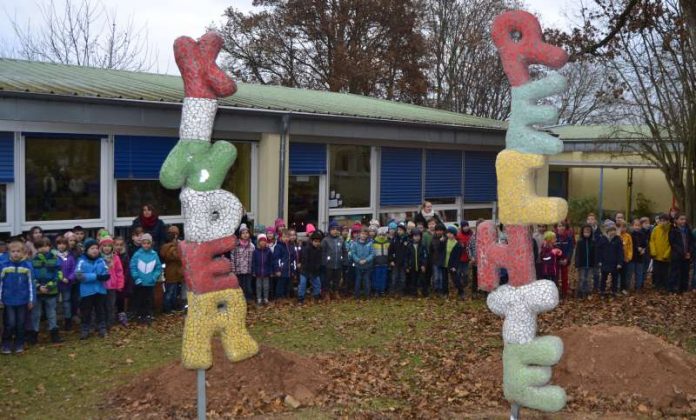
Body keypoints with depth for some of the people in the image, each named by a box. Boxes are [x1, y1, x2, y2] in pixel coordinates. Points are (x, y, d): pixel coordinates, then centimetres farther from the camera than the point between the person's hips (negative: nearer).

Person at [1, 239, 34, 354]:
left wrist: (31, 300, 3)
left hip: (23, 300, 1)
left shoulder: (27, 266, -3)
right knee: (10, 323, -2)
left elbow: (30, 283, 2)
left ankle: (19, 345, 22)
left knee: (20, 324, 8)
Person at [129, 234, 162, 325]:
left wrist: (154, 277, -9)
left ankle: (148, 316, 22)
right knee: (139, 300, 10)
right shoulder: (137, 254, -8)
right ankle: (139, 316, 22)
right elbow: (133, 267, -6)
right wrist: (136, 277, -13)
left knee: (149, 300, 10)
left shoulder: (154, 254, -4)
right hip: (139, 283, -1)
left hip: (150, 283, 1)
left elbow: (158, 268, 1)